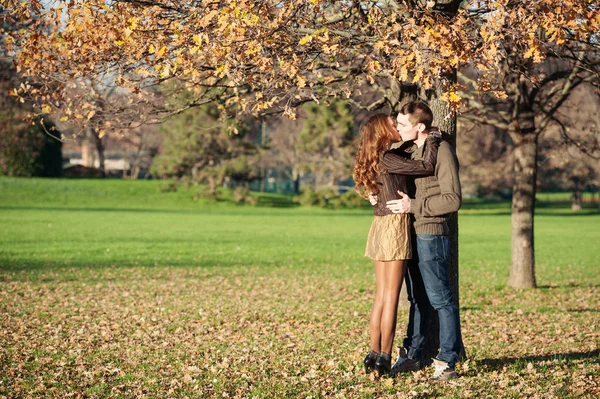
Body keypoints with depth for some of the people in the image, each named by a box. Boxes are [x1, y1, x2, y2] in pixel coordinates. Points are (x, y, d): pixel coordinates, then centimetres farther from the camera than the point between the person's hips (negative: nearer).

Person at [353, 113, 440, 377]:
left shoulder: (385, 158, 13)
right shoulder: (387, 159, -13)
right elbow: (426, 167, -17)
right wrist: (433, 139, -2)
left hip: (381, 227, 9)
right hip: (395, 225, -9)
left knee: (381, 296, 10)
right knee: (391, 296, -5)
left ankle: (374, 355, 12)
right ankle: (384, 357, -2)